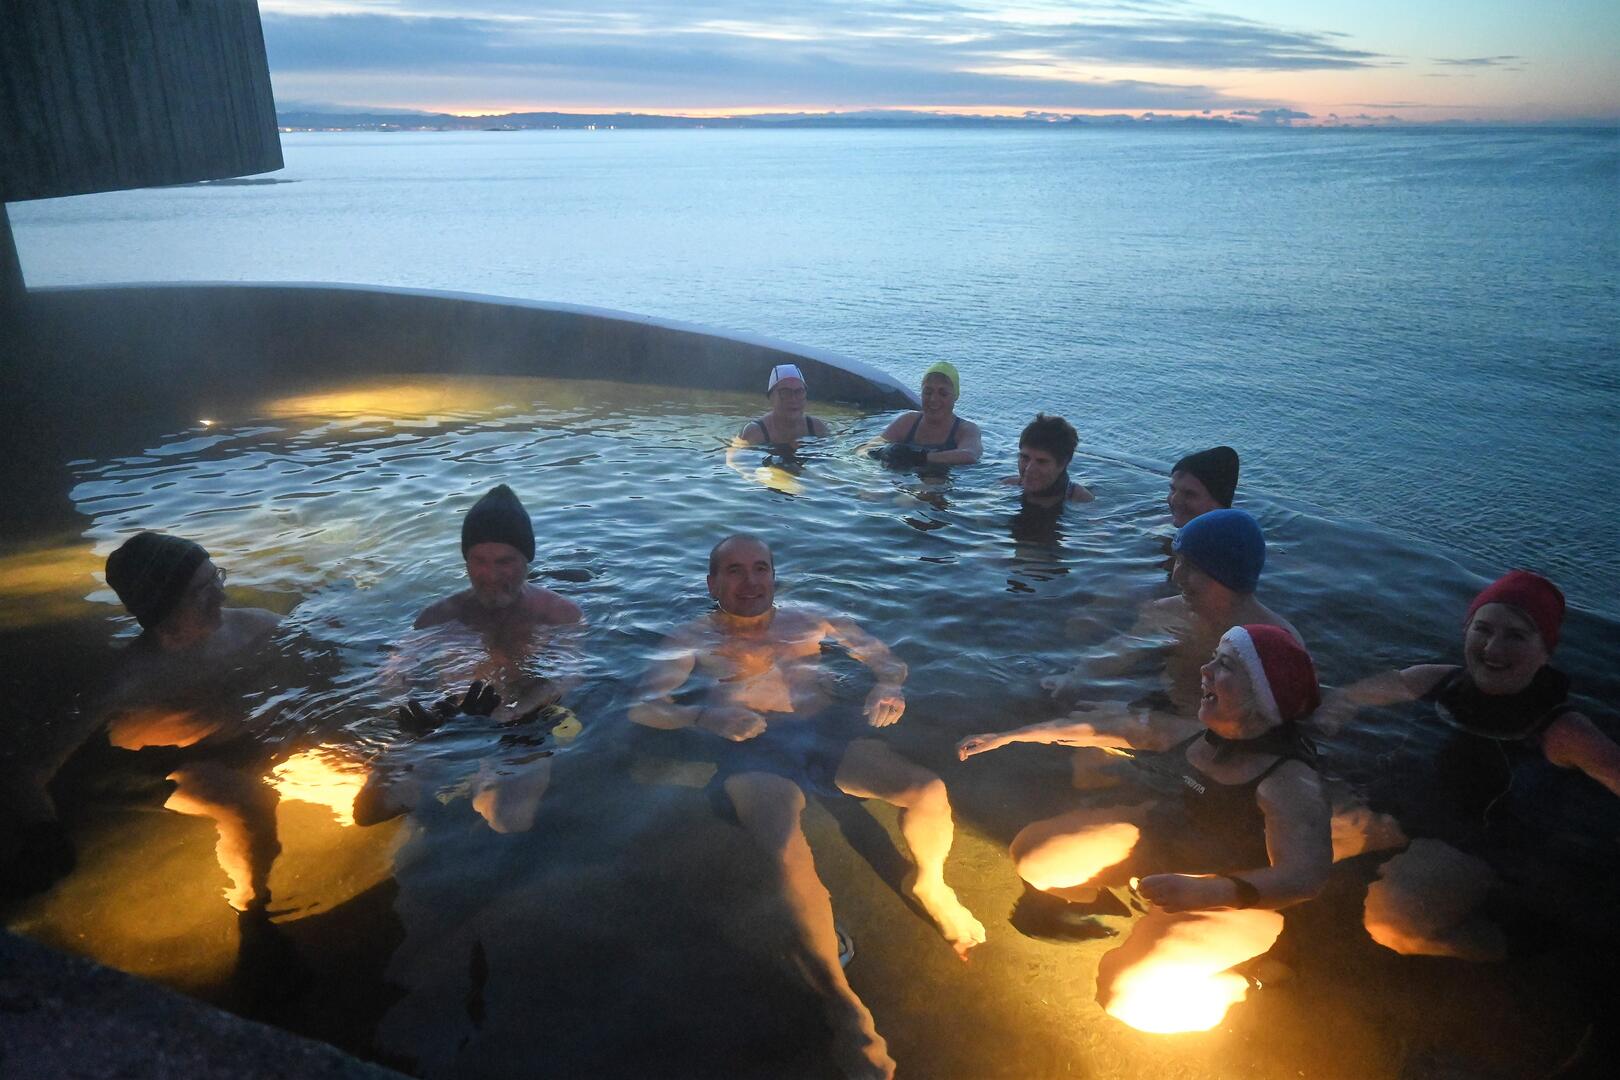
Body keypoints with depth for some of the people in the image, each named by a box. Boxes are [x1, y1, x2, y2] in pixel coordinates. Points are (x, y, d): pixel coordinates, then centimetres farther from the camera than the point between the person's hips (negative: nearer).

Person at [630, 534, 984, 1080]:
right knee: (789, 853, -37)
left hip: (825, 728, 3)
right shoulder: (692, 639, 16)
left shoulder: (810, 620, 24)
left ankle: (931, 888, 10)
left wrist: (888, 686, -2)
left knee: (929, 791, -25)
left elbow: (886, 657, 22)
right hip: (752, 748, -3)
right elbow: (643, 708, 3)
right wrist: (703, 715, -17)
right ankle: (841, 1004, -16)